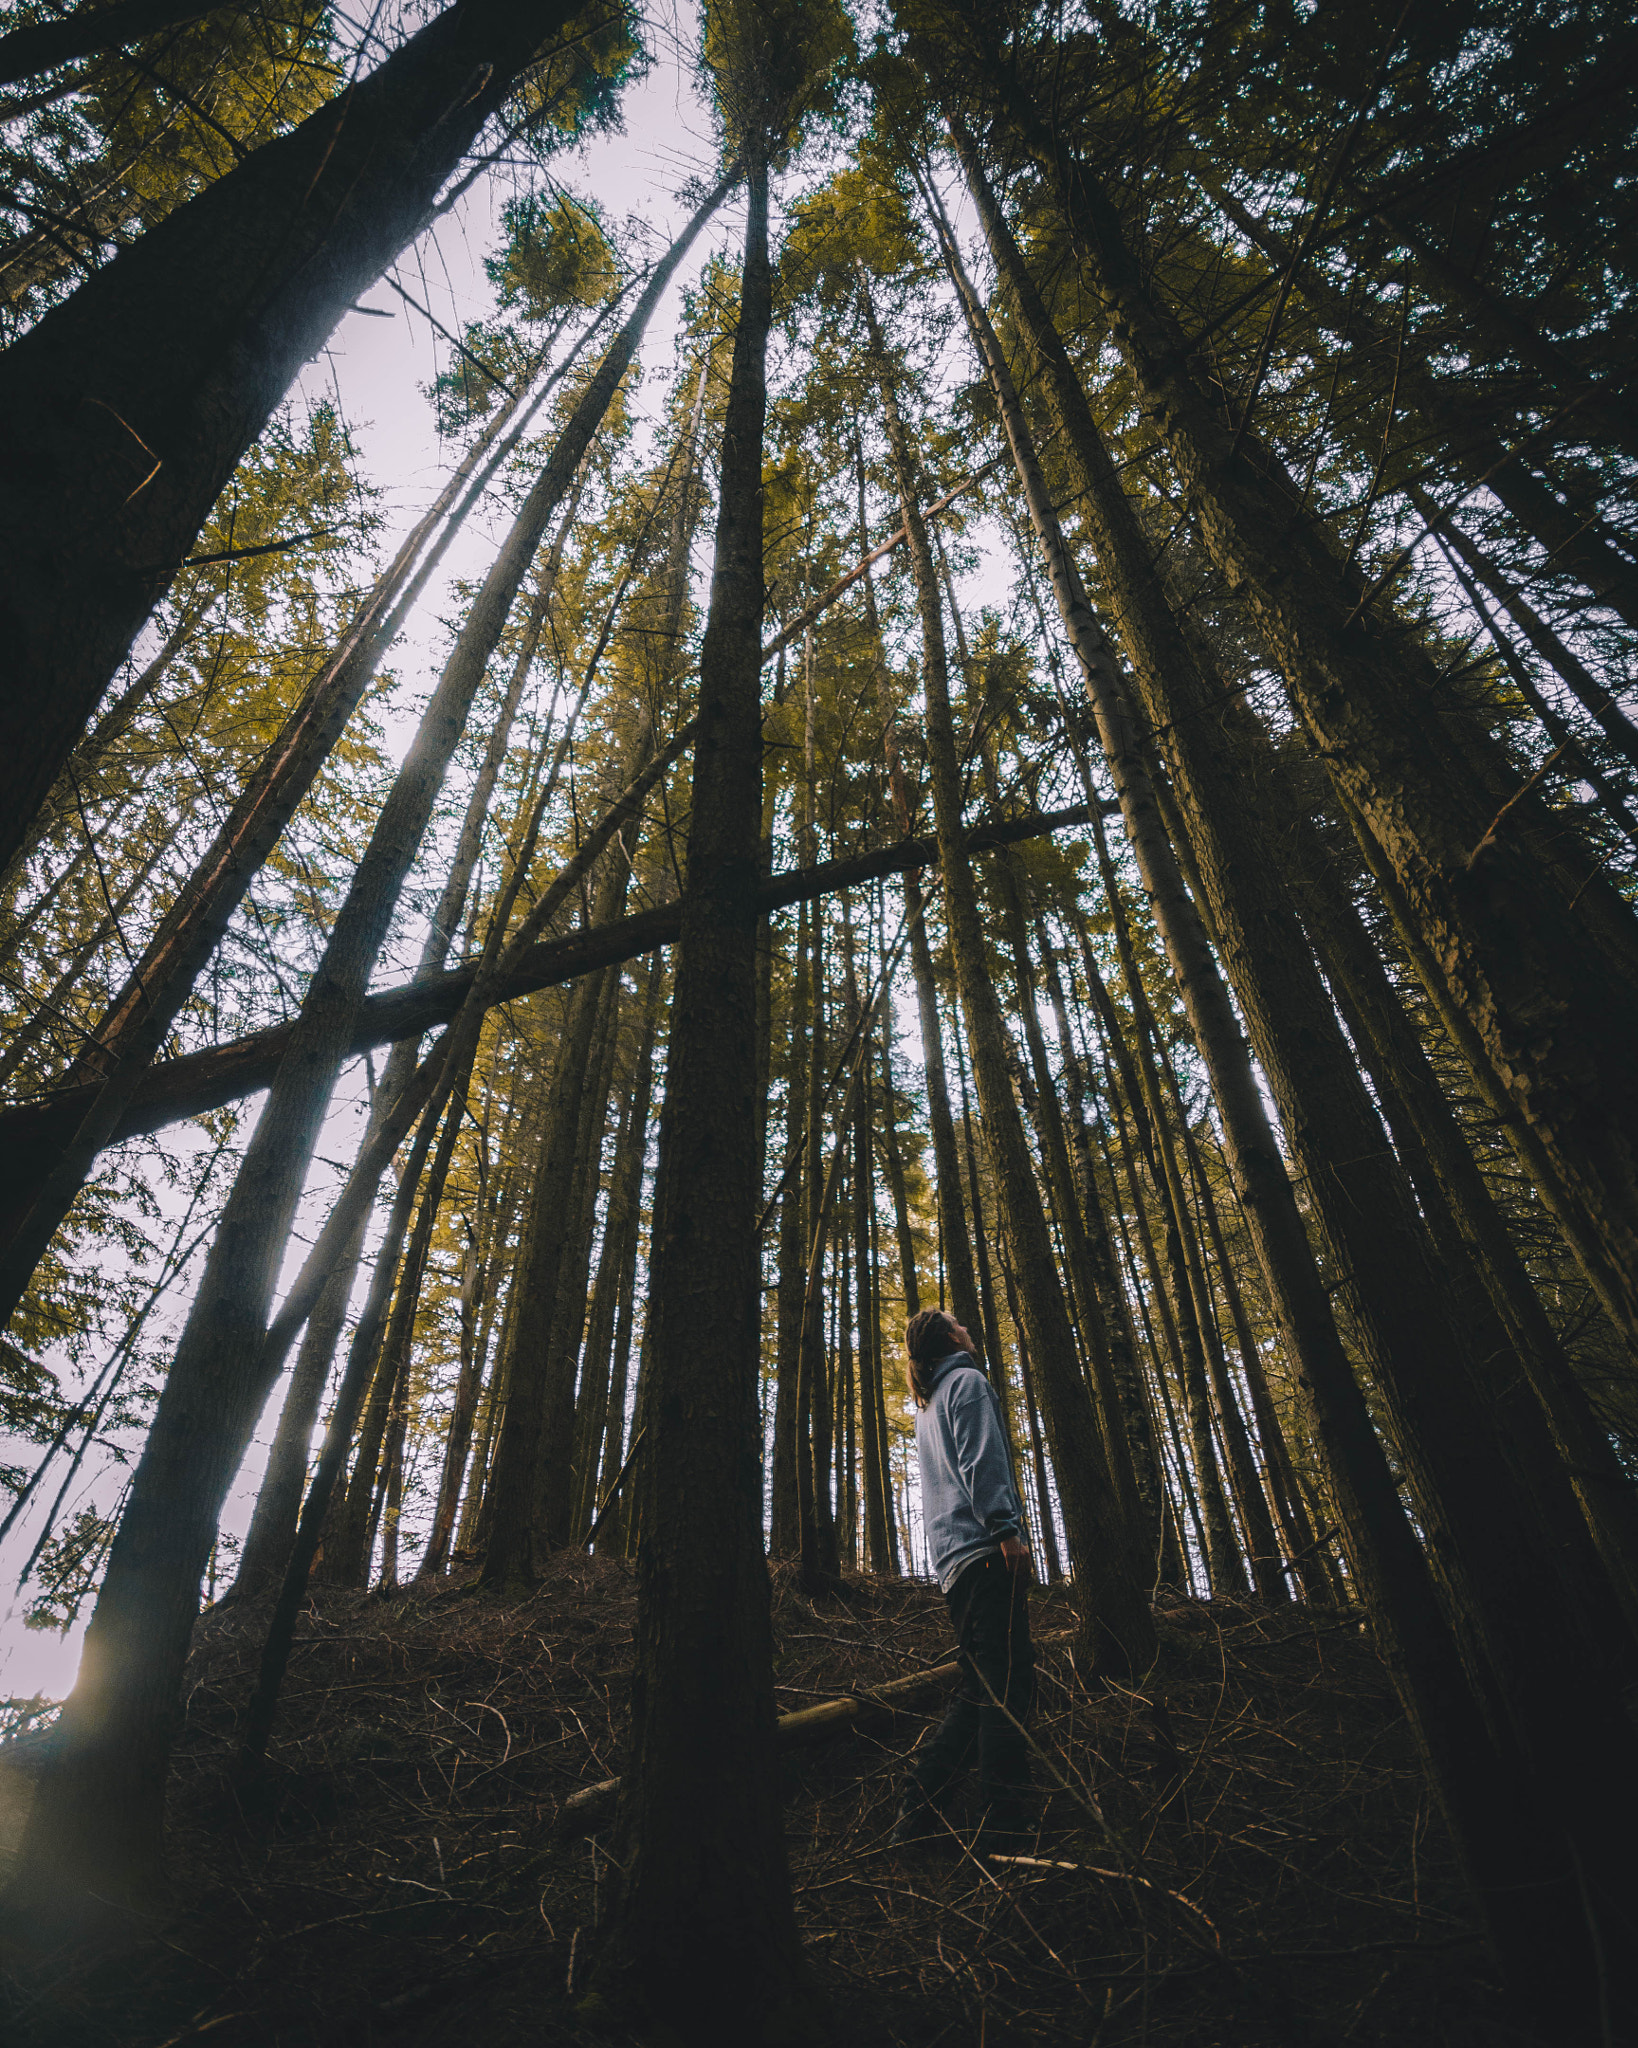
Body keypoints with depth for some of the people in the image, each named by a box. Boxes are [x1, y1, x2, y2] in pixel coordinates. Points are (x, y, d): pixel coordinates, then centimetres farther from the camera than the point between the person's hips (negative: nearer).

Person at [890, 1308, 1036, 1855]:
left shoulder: (928, 1406, 27)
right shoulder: (967, 1380, 0)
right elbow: (981, 1457, -14)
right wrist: (1005, 1526, -20)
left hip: (953, 1559, 9)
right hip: (983, 1547, -9)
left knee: (980, 1688, 12)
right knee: (1009, 1683, -10)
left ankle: (919, 1812, 11)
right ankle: (1003, 1830, -12)